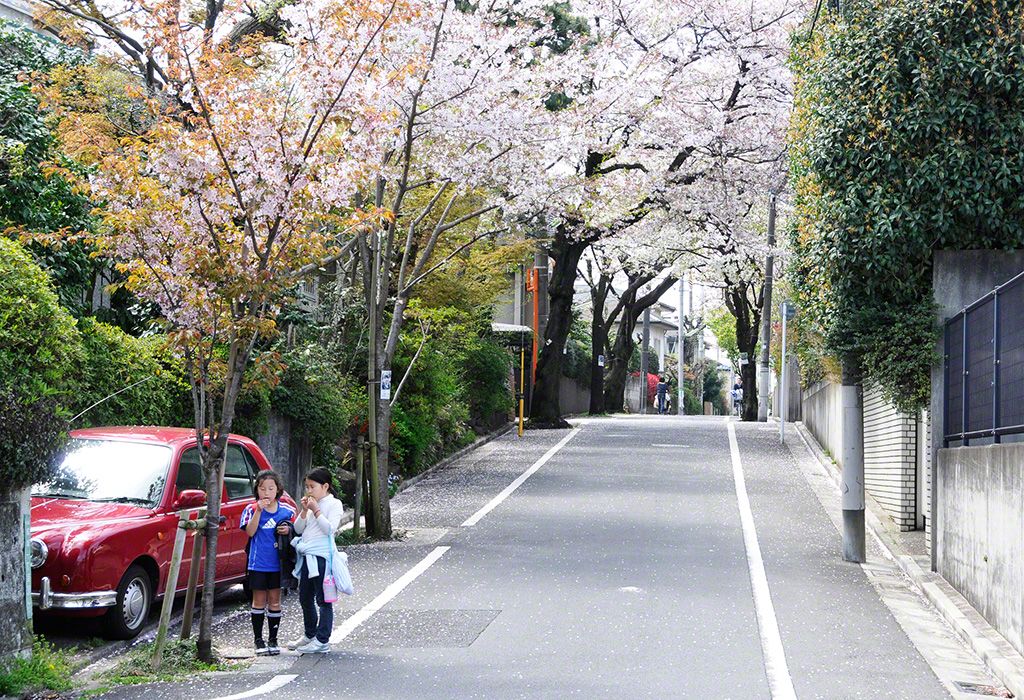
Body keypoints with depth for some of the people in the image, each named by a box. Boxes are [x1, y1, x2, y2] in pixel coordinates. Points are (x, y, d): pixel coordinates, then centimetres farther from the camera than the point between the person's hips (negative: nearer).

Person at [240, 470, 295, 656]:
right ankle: (258, 640, 13)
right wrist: (259, 510, -22)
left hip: (278, 563, 2)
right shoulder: (252, 509, -3)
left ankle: (273, 639, 16)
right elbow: (250, 532, -14)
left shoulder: (286, 510, 4)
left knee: (274, 601, 7)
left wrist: (289, 530, -9)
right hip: (258, 563, -2)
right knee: (259, 601, 5)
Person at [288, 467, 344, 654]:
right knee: (305, 599, 16)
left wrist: (316, 510, -17)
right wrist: (304, 511, -2)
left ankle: (322, 640, -2)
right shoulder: (311, 504, 15)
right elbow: (298, 529, 11)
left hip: (322, 556, -8)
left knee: (323, 600, -4)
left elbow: (330, 528, -18)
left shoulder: (334, 504, -5)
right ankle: (310, 635, 30)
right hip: (307, 557, 8)